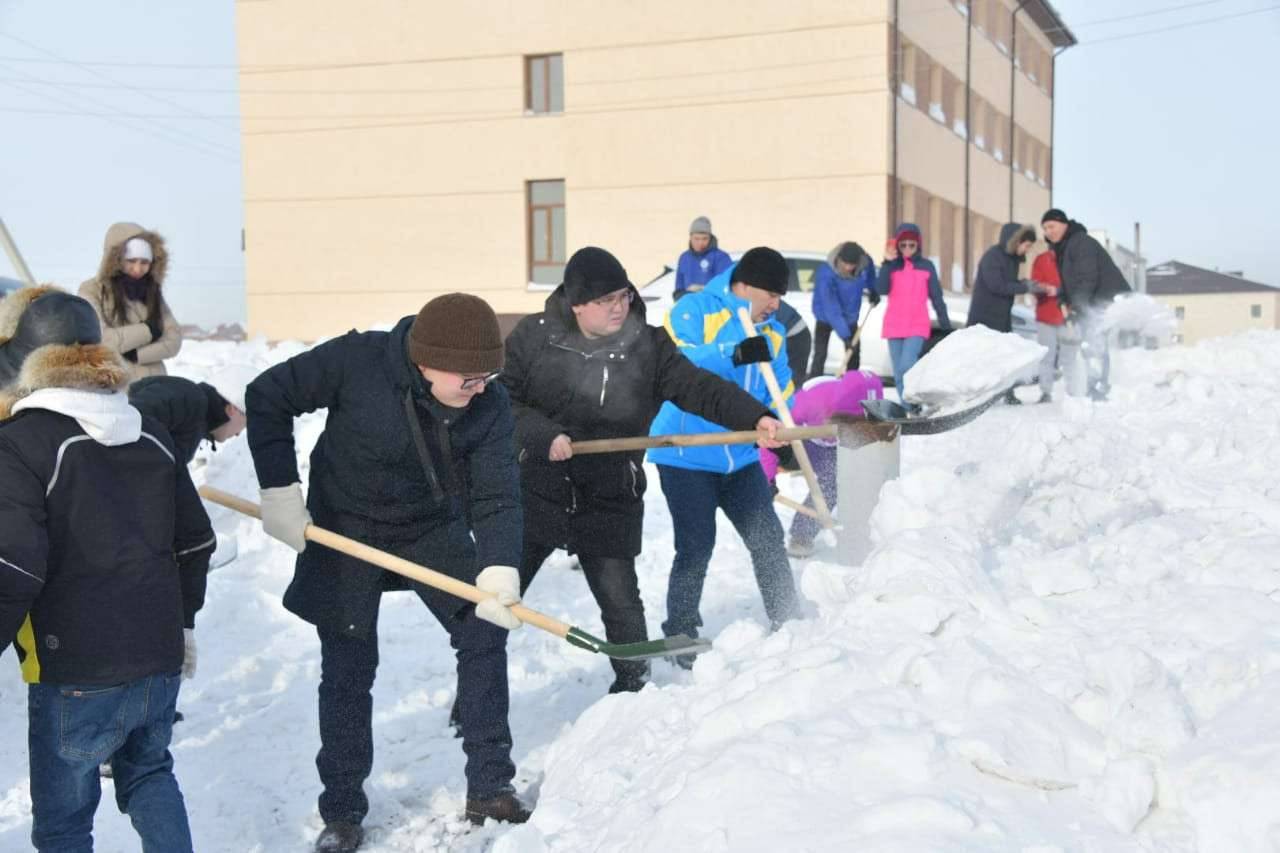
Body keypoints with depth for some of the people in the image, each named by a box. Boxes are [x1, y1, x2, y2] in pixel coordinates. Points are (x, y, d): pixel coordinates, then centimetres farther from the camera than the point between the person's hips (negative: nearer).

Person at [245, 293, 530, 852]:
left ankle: (489, 787, 10)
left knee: (485, 635, -4)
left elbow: (496, 495, -18)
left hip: (436, 531, 3)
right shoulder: (355, 362, -27)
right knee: (348, 671, 2)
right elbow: (267, 398, -16)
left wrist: (498, 569, -34)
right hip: (346, 531, -3)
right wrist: (280, 490, -18)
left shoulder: (491, 405, -18)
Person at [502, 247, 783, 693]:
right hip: (536, 492, 0)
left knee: (621, 601, 4)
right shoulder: (533, 337, -6)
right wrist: (543, 435, -19)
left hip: (610, 503, 0)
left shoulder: (649, 346, -4)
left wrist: (755, 417, -27)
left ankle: (635, 688, 27)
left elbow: (700, 388, -12)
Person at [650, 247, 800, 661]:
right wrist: (733, 355, -36)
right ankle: (680, 634, 15)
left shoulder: (771, 333, 11)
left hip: (741, 459, 6)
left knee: (769, 539, 7)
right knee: (696, 547, -3)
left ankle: (787, 624, 22)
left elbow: (781, 393, 15)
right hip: (687, 456, -6)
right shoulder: (693, 312, -10)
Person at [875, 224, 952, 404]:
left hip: (918, 327, -3)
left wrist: (946, 326, 5)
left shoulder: (927, 266, 3)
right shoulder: (892, 266, 5)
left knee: (907, 366, -21)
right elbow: (881, 290, -11)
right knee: (899, 373, 6)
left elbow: (936, 297, 6)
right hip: (894, 326, 3)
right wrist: (887, 262, -17)